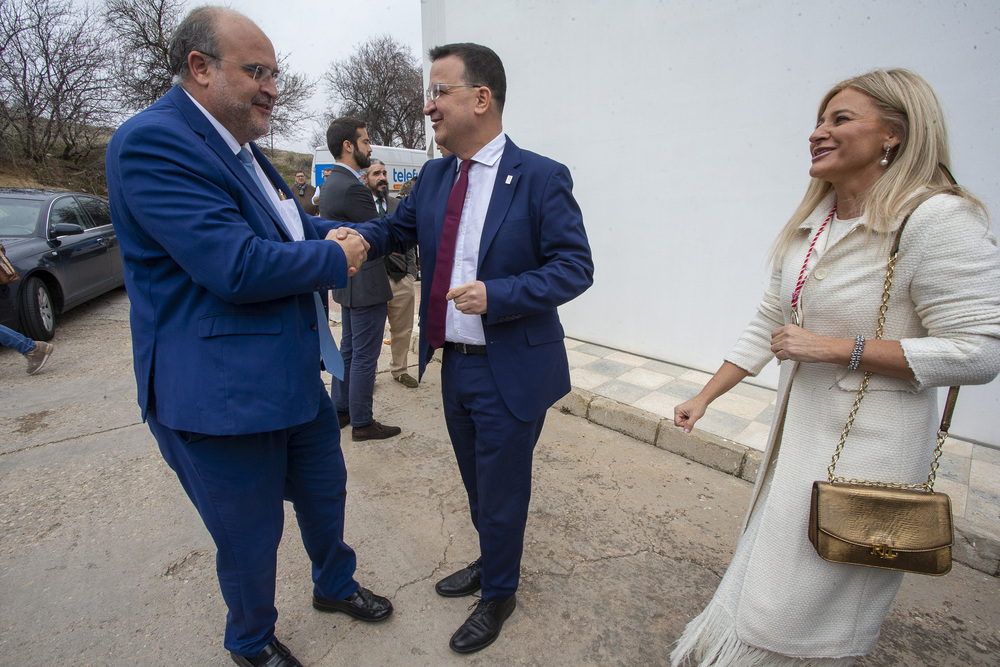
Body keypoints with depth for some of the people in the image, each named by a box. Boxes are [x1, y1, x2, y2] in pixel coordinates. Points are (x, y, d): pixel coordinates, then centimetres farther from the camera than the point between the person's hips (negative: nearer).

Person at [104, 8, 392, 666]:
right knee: (251, 539, 13)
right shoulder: (151, 140, -19)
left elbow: (288, 224, 22)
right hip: (222, 394, -9)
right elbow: (237, 267, -28)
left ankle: (335, 584, 53)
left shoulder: (243, 147, 12)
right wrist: (335, 258, -14)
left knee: (324, 492, 25)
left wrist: (330, 234, 2)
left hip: (295, 372, 9)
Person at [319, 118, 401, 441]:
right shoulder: (352, 187, -21)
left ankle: (341, 409, 32)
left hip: (347, 280, 10)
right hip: (365, 284, -10)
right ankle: (362, 423, 12)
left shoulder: (331, 183, 12)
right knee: (365, 356, 0)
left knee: (349, 350, 19)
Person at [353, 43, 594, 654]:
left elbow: (576, 267, -15)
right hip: (454, 363, 7)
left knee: (502, 490, 12)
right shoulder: (434, 176, 6)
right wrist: (357, 237, -10)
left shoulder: (540, 178, -13)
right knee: (477, 483, 25)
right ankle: (492, 560, 53)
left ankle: (500, 594, 40)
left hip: (509, 373, -6)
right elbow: (398, 226, 13)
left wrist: (497, 295, -27)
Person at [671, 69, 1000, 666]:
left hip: (867, 447, -7)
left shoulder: (939, 219, -16)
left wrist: (835, 348, -21)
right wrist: (704, 398, 9)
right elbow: (768, 325, 9)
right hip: (799, 428, 7)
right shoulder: (812, 223, 6)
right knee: (769, 567, 24)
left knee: (803, 604, 10)